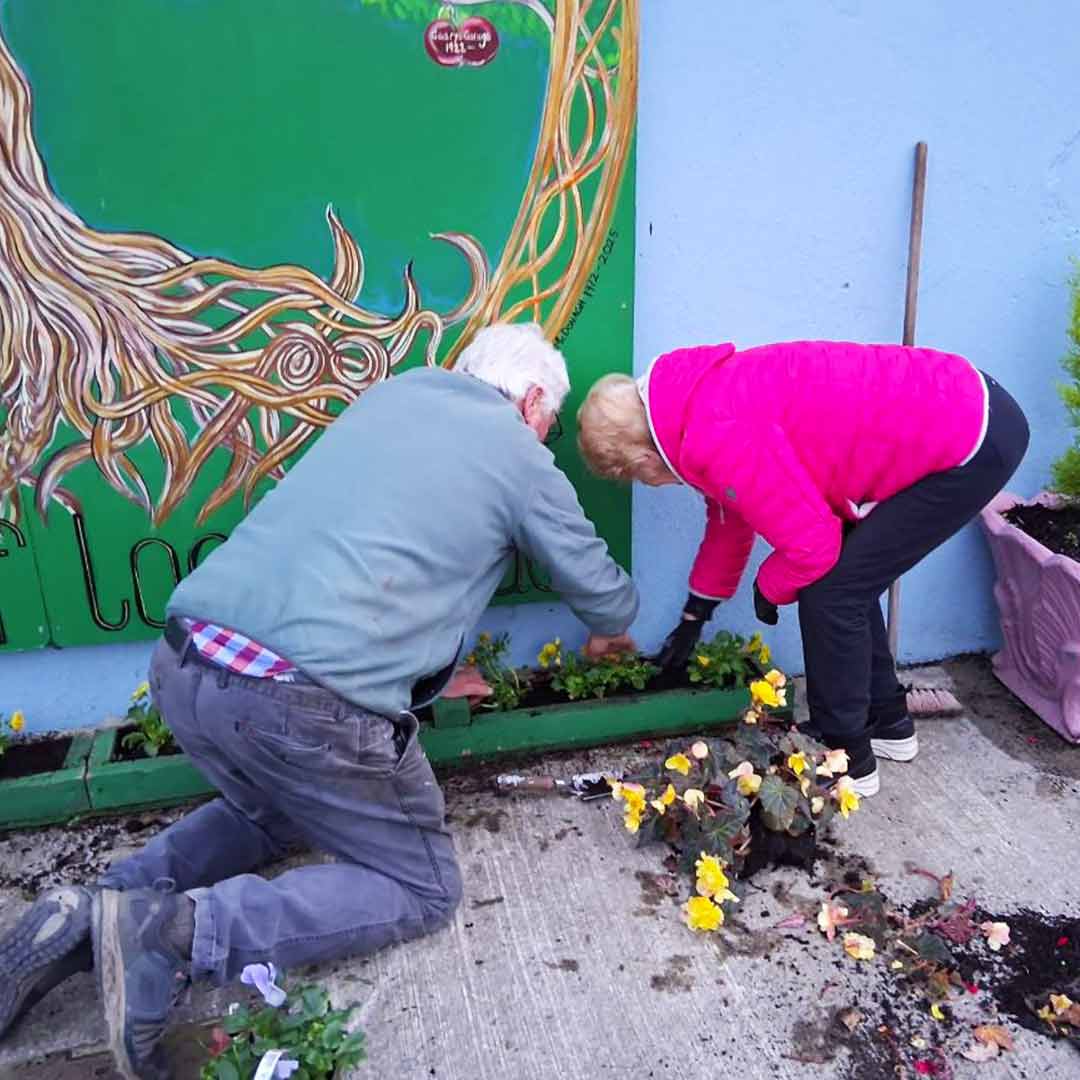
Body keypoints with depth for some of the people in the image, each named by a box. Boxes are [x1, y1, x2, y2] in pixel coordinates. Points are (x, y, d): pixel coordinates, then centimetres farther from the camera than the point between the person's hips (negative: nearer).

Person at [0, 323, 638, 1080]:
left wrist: (425, 669, 36)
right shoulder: (522, 459, 4)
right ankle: (178, 930, -5)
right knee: (423, 891, 13)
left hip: (184, 669, 8)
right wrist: (610, 634, 41)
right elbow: (604, 593, 17)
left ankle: (95, 913, 13)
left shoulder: (393, 392, 20)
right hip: (309, 705, -7)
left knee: (271, 814, 34)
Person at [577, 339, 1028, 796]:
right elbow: (729, 517, 24)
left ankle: (846, 760, 13)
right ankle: (887, 722, 33)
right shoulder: (704, 398, 10)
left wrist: (768, 589, 4)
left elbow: (811, 544, -19)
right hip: (966, 404, 10)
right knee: (847, 574, 18)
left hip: (974, 442, -10)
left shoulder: (720, 441, -23)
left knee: (831, 592, -4)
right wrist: (694, 617, 33)